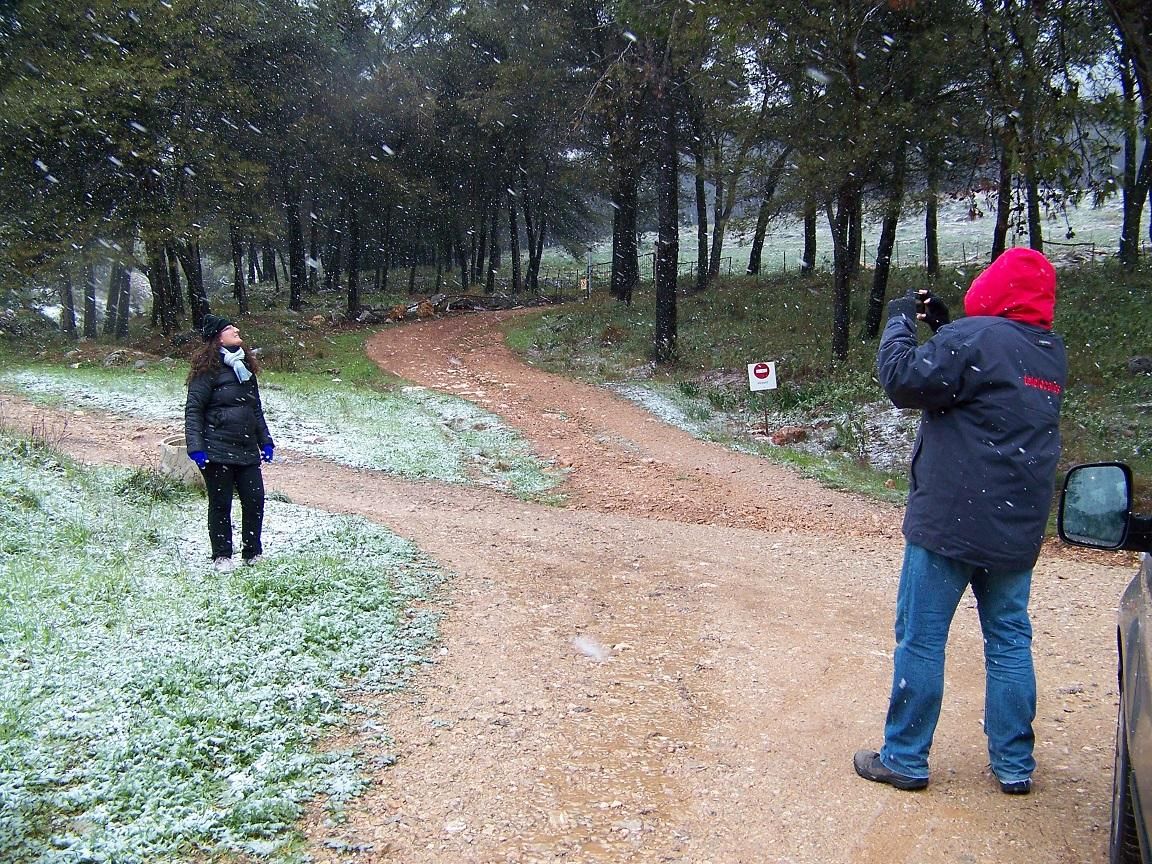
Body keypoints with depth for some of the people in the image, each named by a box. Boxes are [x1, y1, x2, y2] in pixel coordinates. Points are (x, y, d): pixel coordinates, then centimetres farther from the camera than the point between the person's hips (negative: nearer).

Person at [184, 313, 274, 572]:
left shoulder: (245, 367, 13)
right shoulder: (208, 369, -9)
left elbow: (256, 409, 21)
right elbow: (193, 410, -11)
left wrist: (265, 441, 18)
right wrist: (196, 448, -18)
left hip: (247, 451, 6)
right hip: (217, 453, -6)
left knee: (255, 500, 4)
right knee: (221, 504, 4)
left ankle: (252, 553, 20)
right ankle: (222, 556, 18)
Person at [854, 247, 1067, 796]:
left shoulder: (974, 339, -16)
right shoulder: (1052, 353, 10)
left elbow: (903, 380, -16)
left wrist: (900, 323, -1)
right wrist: (942, 327, 13)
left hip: (950, 523, -7)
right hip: (1019, 528, 7)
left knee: (921, 639, 3)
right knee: (1009, 639, 14)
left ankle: (905, 760, 13)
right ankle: (1015, 765, 22)